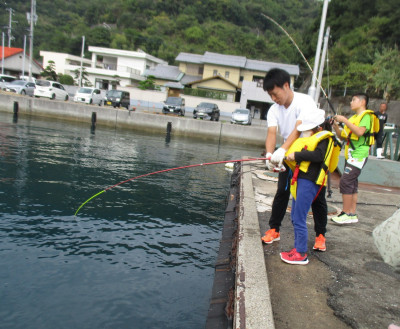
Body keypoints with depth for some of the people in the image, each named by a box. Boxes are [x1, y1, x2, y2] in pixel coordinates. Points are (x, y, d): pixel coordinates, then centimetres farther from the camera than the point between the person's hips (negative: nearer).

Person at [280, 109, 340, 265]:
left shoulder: (324, 138, -7)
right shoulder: (309, 138, 21)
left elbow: (318, 155, -24)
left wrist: (297, 155, -21)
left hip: (309, 182, -10)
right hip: (301, 180, 10)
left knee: (299, 219, -8)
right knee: (295, 217, 16)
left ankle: (301, 254, 2)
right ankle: (298, 248, 27)